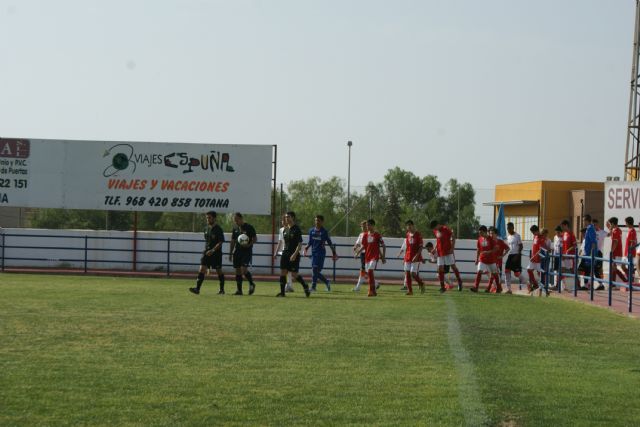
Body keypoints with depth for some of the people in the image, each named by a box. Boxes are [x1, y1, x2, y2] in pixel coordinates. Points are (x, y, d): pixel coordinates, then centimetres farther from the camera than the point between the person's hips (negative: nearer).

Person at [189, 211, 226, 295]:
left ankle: (222, 289, 20)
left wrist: (213, 250, -24)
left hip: (216, 253, -6)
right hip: (207, 252, 6)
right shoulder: (206, 229, 11)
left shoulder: (218, 229, -10)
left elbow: (220, 242, -16)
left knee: (219, 271, 6)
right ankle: (197, 288, -16)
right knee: (202, 269, -9)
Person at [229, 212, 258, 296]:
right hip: (237, 251, 6)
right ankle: (239, 290, 11)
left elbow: (255, 239, -4)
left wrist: (249, 244, -22)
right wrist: (230, 253, 15)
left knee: (244, 269, -18)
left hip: (247, 251, -6)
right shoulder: (235, 229, 12)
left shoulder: (249, 227, -5)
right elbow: (233, 241, 18)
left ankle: (251, 284, 4)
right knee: (238, 271, 5)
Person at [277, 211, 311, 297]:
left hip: (294, 255, -6)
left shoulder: (297, 230, -10)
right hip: (285, 254, 6)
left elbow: (300, 244, -14)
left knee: (295, 274, -5)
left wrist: (295, 254, -23)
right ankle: (282, 292, 3)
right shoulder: (285, 230, 12)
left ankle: (305, 286, 17)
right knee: (282, 272, -1)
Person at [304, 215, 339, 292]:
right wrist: (306, 248, -4)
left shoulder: (324, 232, -2)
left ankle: (313, 287, -9)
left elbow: (330, 243, 3)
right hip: (313, 252, 5)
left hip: (321, 253, -5)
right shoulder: (311, 230, 10)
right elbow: (310, 242, 15)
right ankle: (327, 282, 25)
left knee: (315, 270, -13)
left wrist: (334, 253, 5)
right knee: (315, 270, 5)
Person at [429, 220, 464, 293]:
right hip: (440, 252, 6)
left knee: (453, 266, -2)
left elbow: (453, 237, -9)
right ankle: (442, 287, 4)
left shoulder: (446, 229, -13)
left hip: (448, 251, -6)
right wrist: (435, 248, 12)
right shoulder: (435, 231, 7)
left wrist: (452, 248, -15)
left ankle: (459, 282, 12)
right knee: (440, 269, 1)